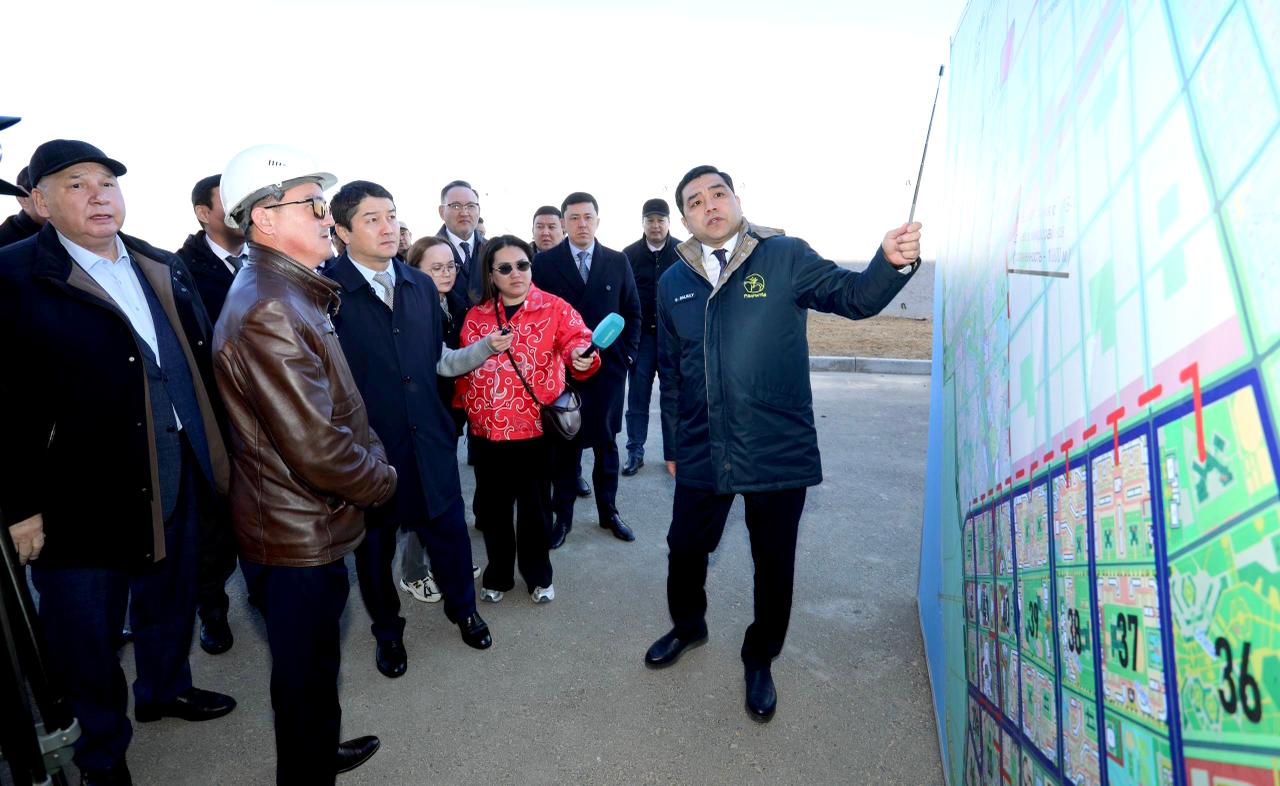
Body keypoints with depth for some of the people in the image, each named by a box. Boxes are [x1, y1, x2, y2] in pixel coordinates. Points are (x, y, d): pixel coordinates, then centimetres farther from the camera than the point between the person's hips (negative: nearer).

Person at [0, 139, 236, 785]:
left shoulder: (163, 267, 6)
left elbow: (201, 357, 8)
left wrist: (211, 450, 6)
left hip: (175, 480, 5)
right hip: (78, 493, -4)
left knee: (170, 599, 23)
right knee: (85, 632, 14)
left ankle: (165, 689, 49)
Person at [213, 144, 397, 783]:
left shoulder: (287, 292, 9)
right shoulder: (270, 310, -25)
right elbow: (317, 449, -28)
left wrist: (371, 454, 3)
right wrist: (380, 479, -12)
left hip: (305, 524, 10)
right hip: (300, 533, -10)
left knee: (315, 661, 27)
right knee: (306, 674, 11)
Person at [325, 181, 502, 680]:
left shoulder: (420, 287, 4)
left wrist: (487, 348, -4)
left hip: (429, 440, 4)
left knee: (449, 529, 14)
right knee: (374, 545, 15)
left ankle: (462, 607, 43)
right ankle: (387, 632, 41)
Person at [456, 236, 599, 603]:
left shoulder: (555, 308, -3)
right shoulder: (476, 317, 5)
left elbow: (577, 341, -15)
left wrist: (582, 356, -36)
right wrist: (461, 408, 5)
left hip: (536, 426, -2)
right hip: (487, 429, 3)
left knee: (534, 504, 11)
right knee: (493, 505, 14)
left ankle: (538, 575, 33)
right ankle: (497, 574, 35)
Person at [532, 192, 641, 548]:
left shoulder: (618, 261, 4)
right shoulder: (544, 262, -1)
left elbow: (632, 311, 8)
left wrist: (627, 353, 1)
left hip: (608, 366, 2)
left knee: (606, 440, 11)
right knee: (565, 443, 7)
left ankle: (609, 511, 25)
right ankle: (563, 515, 20)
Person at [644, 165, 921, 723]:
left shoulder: (784, 257, -4)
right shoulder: (673, 284, 7)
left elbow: (853, 296, -8)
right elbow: (670, 372, 12)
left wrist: (892, 263, -30)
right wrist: (672, 445, 15)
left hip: (778, 451, -3)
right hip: (702, 452, 3)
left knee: (774, 563, 12)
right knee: (685, 548, 17)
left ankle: (759, 661, 38)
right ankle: (687, 626, 49)